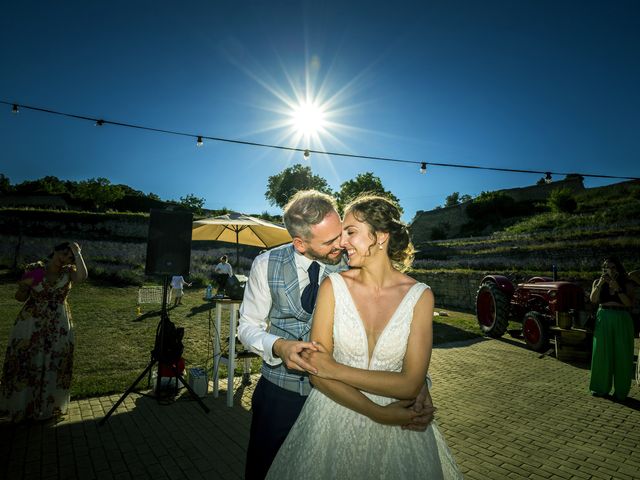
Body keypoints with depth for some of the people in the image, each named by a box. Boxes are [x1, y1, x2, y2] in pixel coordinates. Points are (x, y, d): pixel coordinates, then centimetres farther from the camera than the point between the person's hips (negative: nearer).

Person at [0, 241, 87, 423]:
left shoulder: (68, 272, -5)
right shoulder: (34, 269, -6)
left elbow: (82, 276, -30)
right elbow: (20, 298, 0)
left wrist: (77, 252, -24)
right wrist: (25, 285, -21)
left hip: (58, 327, 0)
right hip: (30, 325, 0)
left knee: (53, 366, 10)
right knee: (24, 365, 10)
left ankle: (48, 407, 29)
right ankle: (22, 406, 32)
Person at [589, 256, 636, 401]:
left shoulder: (627, 283, -3)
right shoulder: (598, 282, 1)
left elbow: (629, 303, -12)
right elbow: (593, 299, -11)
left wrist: (617, 288, -22)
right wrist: (600, 284, -20)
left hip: (622, 321, -1)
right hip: (603, 320, 1)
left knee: (621, 355, 4)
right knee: (602, 353, 6)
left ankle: (621, 391, 18)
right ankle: (601, 388, 20)